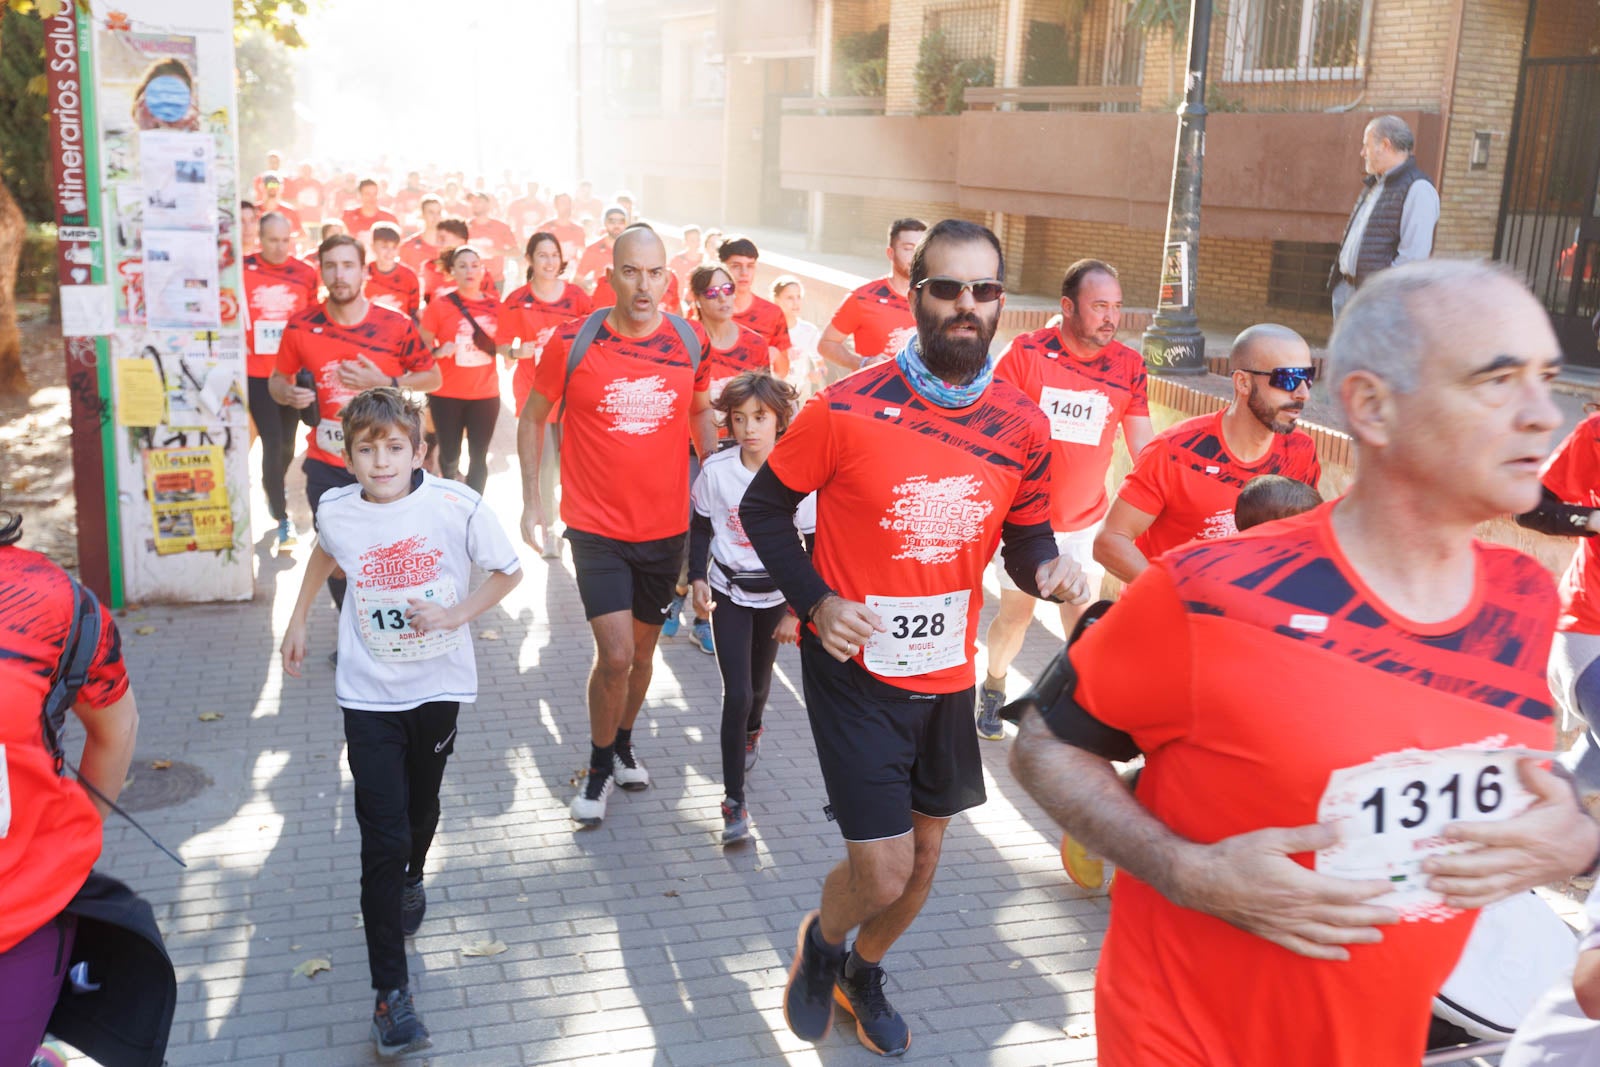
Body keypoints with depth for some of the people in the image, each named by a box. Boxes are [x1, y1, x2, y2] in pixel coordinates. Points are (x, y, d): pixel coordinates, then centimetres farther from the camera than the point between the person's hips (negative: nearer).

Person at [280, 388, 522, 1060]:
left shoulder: (457, 506, -17)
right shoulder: (337, 512, -9)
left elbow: (509, 571, -4)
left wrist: (455, 615, -16)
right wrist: (299, 618, 21)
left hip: (439, 683, 0)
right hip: (369, 694, 0)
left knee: (421, 804, 22)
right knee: (382, 837, -6)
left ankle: (412, 879, 56)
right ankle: (391, 992, 0)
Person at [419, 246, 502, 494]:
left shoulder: (494, 306, 2)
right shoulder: (440, 304, -6)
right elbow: (423, 346, -2)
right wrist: (439, 352, -21)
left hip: (485, 394, 2)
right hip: (447, 394, -2)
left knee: (479, 457, 5)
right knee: (450, 457, 7)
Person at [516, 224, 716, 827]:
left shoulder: (690, 342, -3)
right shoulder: (572, 342, -10)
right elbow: (533, 418, 2)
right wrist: (531, 502, -3)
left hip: (666, 527, 3)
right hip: (596, 527, -3)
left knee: (643, 649, 16)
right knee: (615, 655, -10)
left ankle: (623, 747, 41)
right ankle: (600, 767, 15)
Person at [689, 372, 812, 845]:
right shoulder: (716, 470, -13)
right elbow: (701, 527, 4)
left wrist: (796, 611, -10)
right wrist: (698, 579, -8)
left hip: (776, 594, 1)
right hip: (728, 591, -1)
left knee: (758, 680, 20)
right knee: (736, 694, -9)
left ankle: (751, 733, 57)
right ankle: (734, 801, 0)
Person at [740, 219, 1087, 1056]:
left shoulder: (1022, 427, -5)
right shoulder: (846, 410, -17)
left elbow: (1025, 542, 6)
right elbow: (763, 506, -4)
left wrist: (1050, 571, -18)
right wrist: (816, 600, -17)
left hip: (948, 670, 5)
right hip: (855, 667, -5)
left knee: (925, 847, 19)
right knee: (883, 872, -6)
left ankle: (863, 974, 48)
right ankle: (822, 940, 31)